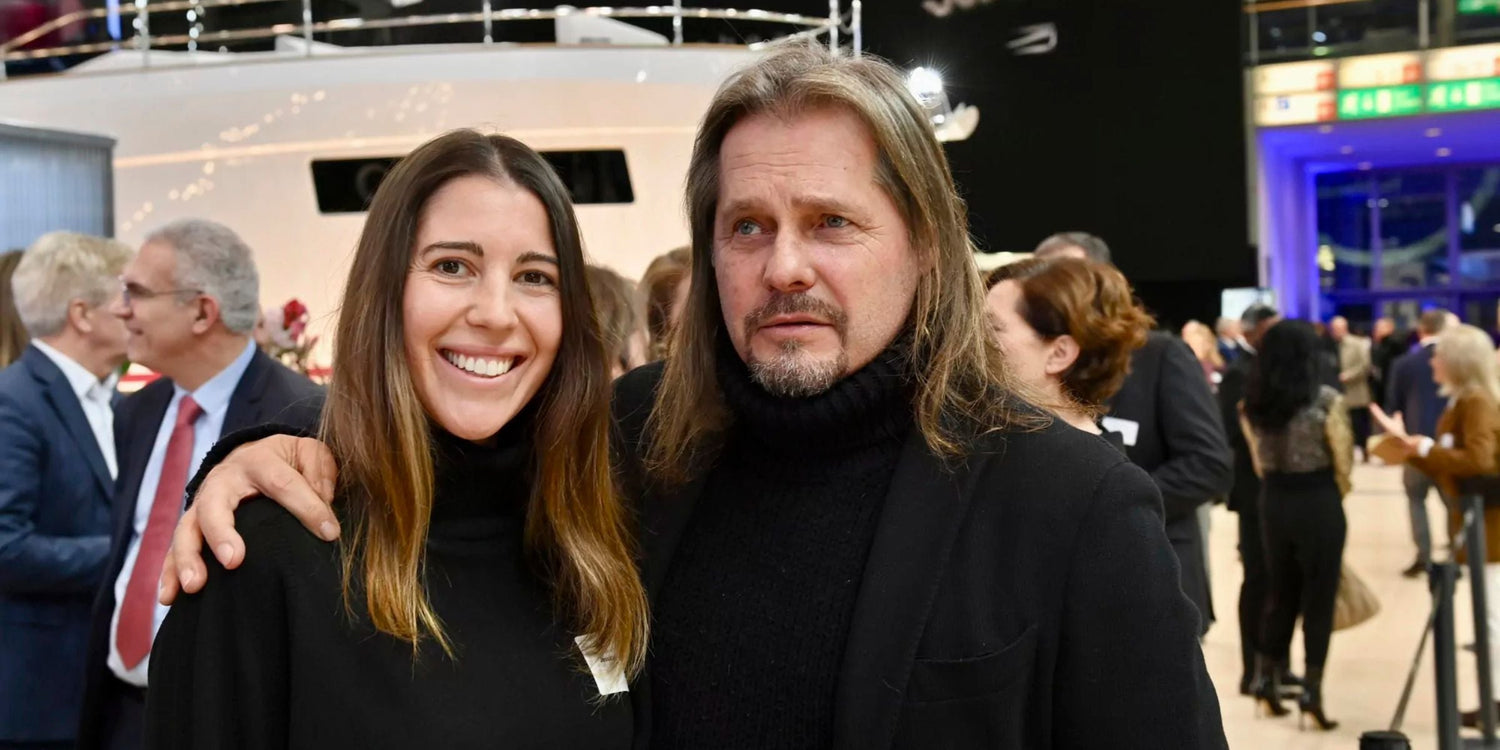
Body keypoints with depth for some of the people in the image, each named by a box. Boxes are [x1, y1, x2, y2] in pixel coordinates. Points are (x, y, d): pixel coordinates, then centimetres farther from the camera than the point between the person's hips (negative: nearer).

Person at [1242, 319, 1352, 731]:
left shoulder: (1253, 402, 0)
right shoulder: (1326, 400, -14)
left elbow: (1258, 461, 7)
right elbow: (1343, 462, -9)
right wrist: (1336, 496, 8)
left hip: (1273, 502, 5)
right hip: (1319, 501, -4)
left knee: (1280, 592, 17)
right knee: (1318, 597, 5)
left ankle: (1266, 681, 21)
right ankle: (1311, 691, 5)